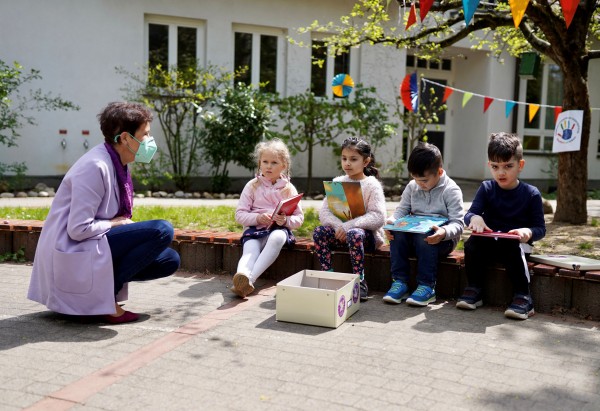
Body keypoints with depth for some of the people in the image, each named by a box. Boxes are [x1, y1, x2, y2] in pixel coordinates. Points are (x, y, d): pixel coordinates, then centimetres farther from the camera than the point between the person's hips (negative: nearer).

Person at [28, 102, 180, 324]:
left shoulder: (117, 164, 7)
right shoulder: (96, 167, -20)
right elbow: (78, 229, -24)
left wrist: (123, 224, -2)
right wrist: (115, 224, -11)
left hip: (92, 245, 9)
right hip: (72, 252, -9)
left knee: (169, 260, 6)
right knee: (162, 231, -22)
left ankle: (102, 283, 7)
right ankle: (104, 295, -12)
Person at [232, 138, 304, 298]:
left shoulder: (288, 189, 9)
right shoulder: (252, 186, 8)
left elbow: (299, 218, 8)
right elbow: (239, 215, 4)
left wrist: (286, 220, -15)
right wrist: (257, 218, -16)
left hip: (279, 229, 0)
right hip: (255, 228, 1)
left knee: (277, 237, -38)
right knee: (250, 251, -33)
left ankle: (250, 279, -51)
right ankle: (242, 277, -66)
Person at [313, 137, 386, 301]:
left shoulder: (372, 185, -6)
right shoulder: (337, 182, 6)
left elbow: (378, 217, -19)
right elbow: (324, 212, -2)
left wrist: (348, 226, -26)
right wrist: (338, 226, -23)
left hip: (367, 233, -4)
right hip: (340, 231, 5)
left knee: (354, 234, -36)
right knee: (319, 232, -21)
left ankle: (360, 282, -23)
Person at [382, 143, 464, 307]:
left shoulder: (451, 190, -8)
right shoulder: (412, 187, 8)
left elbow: (458, 223, -13)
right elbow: (401, 210, 7)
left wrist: (444, 232, -36)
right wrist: (391, 222, -16)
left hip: (441, 238, -4)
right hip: (414, 234, 4)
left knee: (424, 238, -36)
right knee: (397, 233, -26)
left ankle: (427, 287, -26)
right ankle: (399, 282, -22)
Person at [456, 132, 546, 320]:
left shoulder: (531, 194, -4)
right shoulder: (486, 188, 2)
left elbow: (540, 228, -4)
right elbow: (469, 214, -8)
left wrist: (528, 232, -29)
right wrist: (475, 218, -34)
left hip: (517, 244, -2)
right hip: (489, 242, 2)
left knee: (514, 250, -35)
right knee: (472, 243, -28)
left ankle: (523, 297, -22)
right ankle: (474, 289, -14)